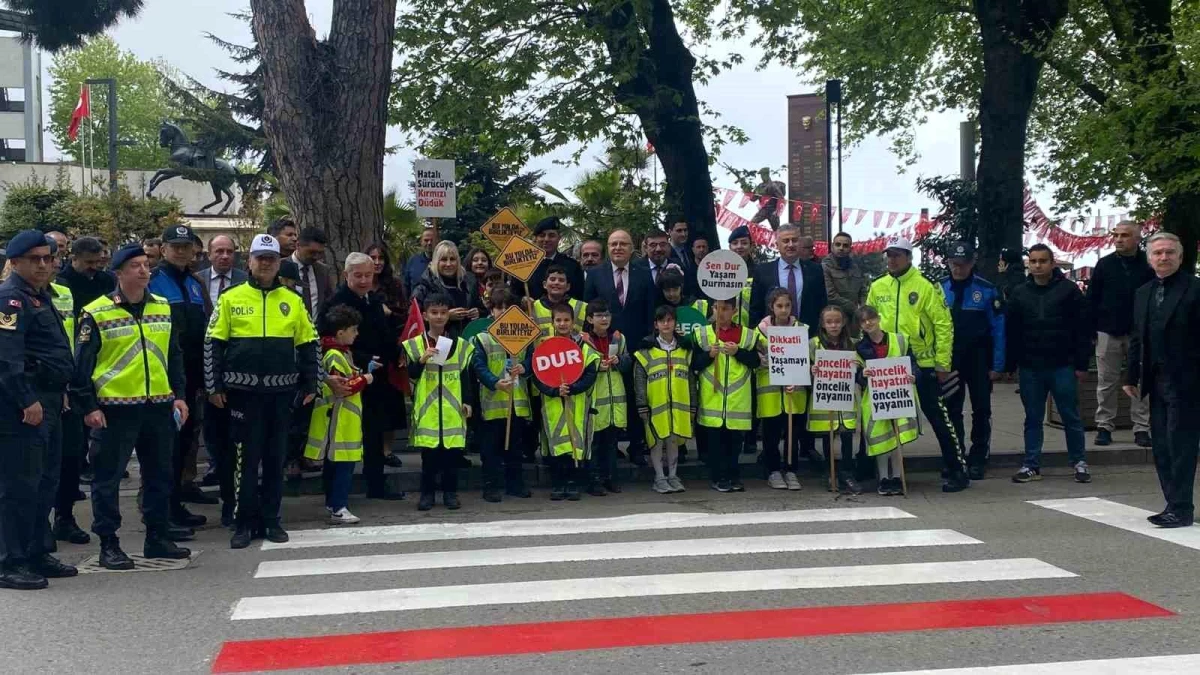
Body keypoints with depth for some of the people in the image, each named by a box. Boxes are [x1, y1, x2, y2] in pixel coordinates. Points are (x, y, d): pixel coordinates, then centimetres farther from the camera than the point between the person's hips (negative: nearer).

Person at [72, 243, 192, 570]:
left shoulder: (163, 308, 9)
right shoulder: (97, 313, -6)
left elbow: (174, 356, 16)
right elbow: (82, 364, -5)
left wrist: (179, 394, 9)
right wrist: (88, 406, -10)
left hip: (158, 406, 5)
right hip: (115, 407, -5)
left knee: (160, 474, 12)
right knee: (108, 477, 2)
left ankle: (157, 537, 24)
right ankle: (108, 544, 11)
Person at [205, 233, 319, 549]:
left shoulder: (293, 300, 6)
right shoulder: (230, 298, 0)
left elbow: (308, 344, 10)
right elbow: (213, 344, 1)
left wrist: (311, 385, 6)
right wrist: (214, 386, -4)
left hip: (282, 391, 2)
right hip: (244, 391, -2)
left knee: (276, 457, 8)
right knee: (247, 457, 1)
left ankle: (271, 520, 18)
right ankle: (245, 522, 10)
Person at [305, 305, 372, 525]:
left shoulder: (342, 352, 14)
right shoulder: (334, 356, -17)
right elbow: (342, 387, -24)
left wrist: (365, 371, 13)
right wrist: (364, 379, -13)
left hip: (344, 421, 10)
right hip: (338, 420, -10)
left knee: (333, 464, 15)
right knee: (343, 465, -10)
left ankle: (332, 503, 23)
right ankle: (338, 508, -10)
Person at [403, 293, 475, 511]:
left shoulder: (460, 344, 7)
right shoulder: (414, 344, 2)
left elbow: (465, 376, 9)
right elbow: (410, 376, -3)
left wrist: (468, 401, 2)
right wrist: (422, 360, -19)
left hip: (452, 408, 1)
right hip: (426, 408, -1)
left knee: (452, 452, 4)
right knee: (428, 453, 3)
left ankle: (450, 493, 14)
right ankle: (427, 493, 13)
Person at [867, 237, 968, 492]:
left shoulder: (926, 287, -7)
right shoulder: (877, 287, 7)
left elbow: (944, 325, -7)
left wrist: (943, 364, -9)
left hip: (922, 365, -4)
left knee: (938, 417, -1)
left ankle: (957, 471, 7)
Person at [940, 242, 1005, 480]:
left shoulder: (986, 290, -8)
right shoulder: (939, 289, -1)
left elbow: (998, 328, -7)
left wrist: (997, 365, -10)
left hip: (979, 360, -2)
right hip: (949, 360, 2)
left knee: (981, 411, 7)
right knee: (951, 411, 6)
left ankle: (978, 460, 16)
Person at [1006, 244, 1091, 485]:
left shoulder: (1068, 290, -2)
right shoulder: (1020, 293, 7)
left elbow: (1082, 330, -3)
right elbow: (1011, 332, 10)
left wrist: (1081, 364, -7)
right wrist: (1012, 365, 5)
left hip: (1063, 366, -3)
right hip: (1030, 368, 3)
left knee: (1071, 417, 5)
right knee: (1033, 418, 9)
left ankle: (1079, 463, 16)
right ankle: (1032, 465, 14)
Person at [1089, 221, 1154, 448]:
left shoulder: (1148, 265, 0)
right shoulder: (1105, 264, 3)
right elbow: (1092, 299, 4)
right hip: (1108, 333, 1)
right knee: (1107, 383, 5)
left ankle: (1142, 429, 9)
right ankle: (1104, 427, 12)